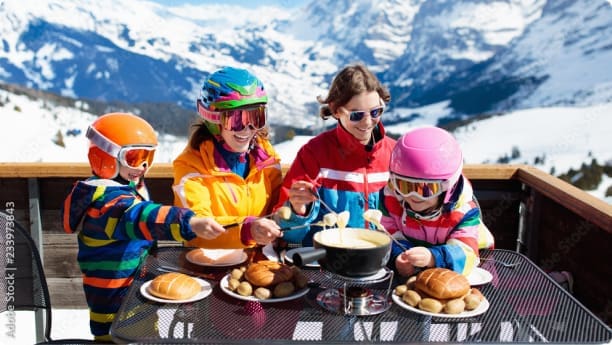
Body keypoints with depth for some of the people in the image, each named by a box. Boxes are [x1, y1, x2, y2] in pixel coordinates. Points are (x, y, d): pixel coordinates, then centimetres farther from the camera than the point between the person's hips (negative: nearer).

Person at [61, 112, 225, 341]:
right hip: (114, 292, -11)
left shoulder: (126, 187, 6)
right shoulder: (110, 199, -29)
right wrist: (189, 223, -64)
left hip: (130, 284, 11)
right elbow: (141, 218, -50)